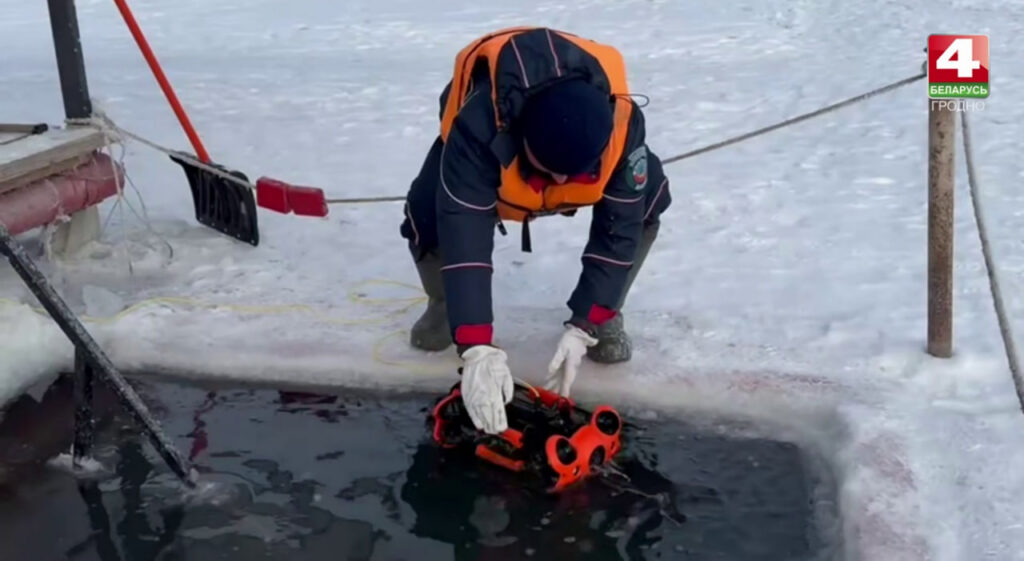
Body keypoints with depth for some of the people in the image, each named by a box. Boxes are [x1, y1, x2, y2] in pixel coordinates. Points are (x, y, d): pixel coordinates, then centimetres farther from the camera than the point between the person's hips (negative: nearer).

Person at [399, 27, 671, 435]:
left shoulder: (622, 124, -40)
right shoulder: (479, 124, -47)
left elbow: (619, 230, -31)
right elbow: (463, 234, -49)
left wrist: (582, 327, -35)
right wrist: (477, 349, -54)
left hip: (580, 138, 2)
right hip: (491, 147, -1)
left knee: (644, 203, -23)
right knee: (429, 216, -27)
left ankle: (606, 316, 3)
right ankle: (444, 306, 7)